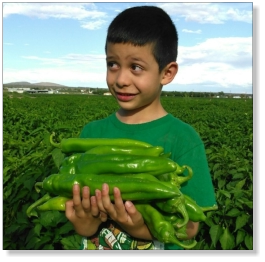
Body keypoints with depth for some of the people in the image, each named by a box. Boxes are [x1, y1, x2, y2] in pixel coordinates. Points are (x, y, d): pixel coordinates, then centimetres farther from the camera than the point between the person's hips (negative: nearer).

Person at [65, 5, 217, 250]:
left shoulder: (183, 139, -17)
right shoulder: (91, 132, -7)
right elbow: (71, 198, -4)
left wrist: (142, 228, -29)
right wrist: (83, 223, -24)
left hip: (157, 241, -2)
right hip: (95, 243, 3)